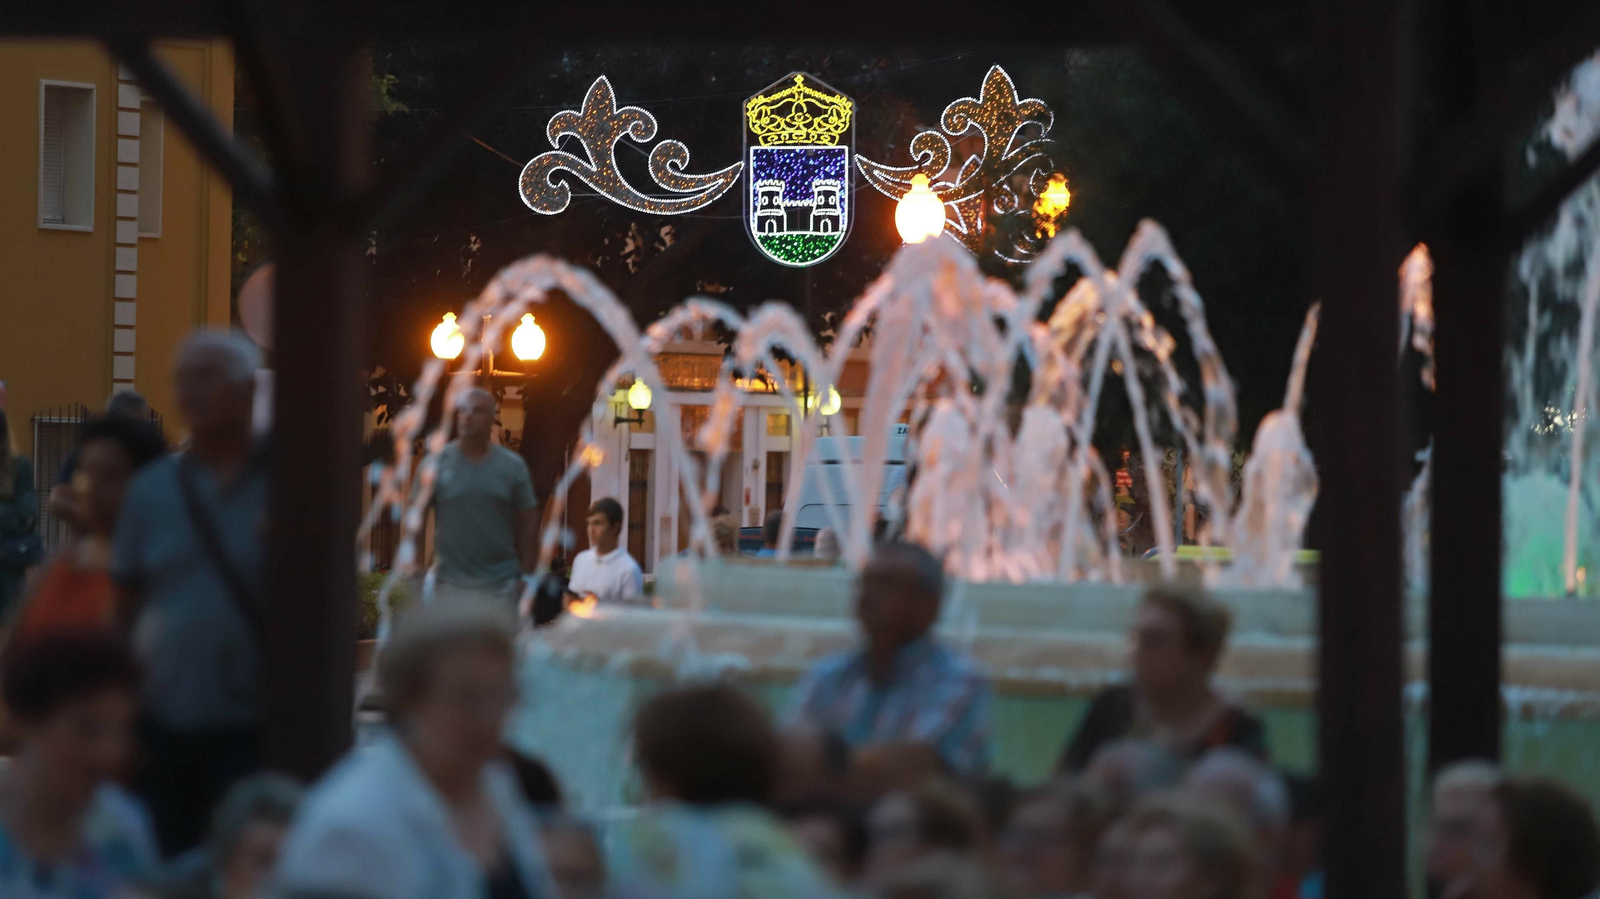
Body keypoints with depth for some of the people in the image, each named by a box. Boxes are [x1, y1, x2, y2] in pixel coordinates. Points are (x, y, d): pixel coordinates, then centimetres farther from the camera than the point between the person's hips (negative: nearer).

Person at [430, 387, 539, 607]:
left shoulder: (512, 466, 5)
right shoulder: (438, 463, 2)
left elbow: (528, 524, 7)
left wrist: (526, 578, 1)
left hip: (500, 587, 0)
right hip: (451, 586, 0)